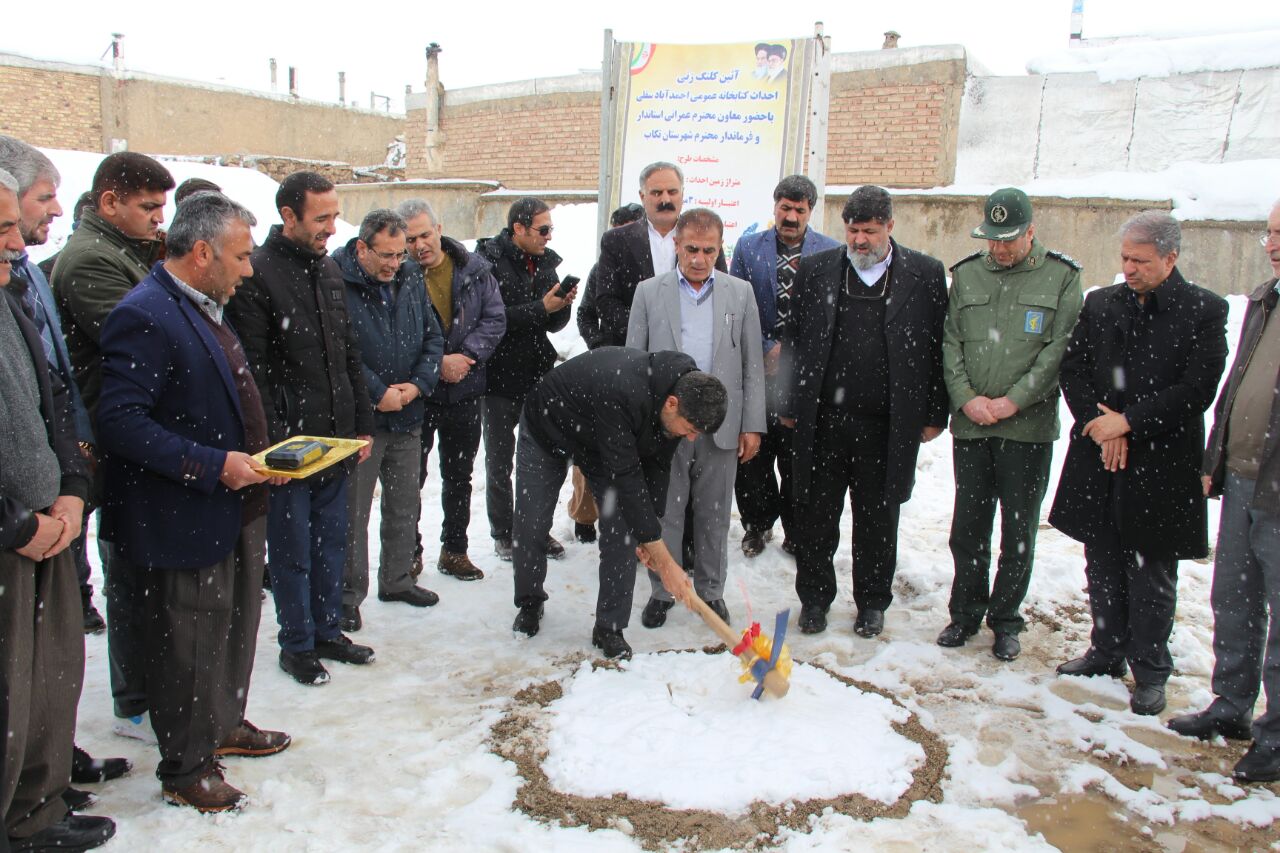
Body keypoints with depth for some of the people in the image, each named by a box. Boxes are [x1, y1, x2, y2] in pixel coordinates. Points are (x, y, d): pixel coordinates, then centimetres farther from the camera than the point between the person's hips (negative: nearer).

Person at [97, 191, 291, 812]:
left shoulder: (205, 309, 12)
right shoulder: (144, 316, -20)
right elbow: (120, 420, -27)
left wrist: (256, 457, 9)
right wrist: (212, 465, -26)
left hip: (237, 509, 10)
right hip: (187, 522, -10)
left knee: (236, 627, 23)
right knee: (190, 648, 5)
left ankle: (226, 725, 44)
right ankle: (185, 771, 23)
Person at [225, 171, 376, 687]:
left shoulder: (328, 270, 11)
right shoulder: (258, 274, -12)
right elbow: (253, 371, -15)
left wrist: (362, 426, 13)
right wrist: (273, 443, -18)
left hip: (336, 441, 7)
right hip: (288, 445, -7)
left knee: (331, 543, 16)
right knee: (292, 549, 6)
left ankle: (327, 631, 31)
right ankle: (297, 644, 22)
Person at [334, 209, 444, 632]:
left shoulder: (411, 280, 5)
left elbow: (433, 337, 9)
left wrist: (417, 384, -6)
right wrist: (378, 393, -17)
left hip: (407, 416, 6)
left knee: (405, 504, 17)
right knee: (354, 510, 2)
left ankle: (397, 579, 34)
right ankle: (348, 596, 16)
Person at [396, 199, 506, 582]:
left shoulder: (474, 269, -2)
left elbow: (495, 319, -4)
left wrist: (467, 355, -17)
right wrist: (437, 364, -20)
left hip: (465, 390, 3)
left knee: (459, 476, 15)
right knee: (410, 476, 6)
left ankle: (454, 550, 29)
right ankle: (409, 552, 22)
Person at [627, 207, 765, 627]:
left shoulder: (740, 293, 6)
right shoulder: (649, 292, 4)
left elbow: (753, 365, 6)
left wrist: (753, 425, 0)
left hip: (721, 426, 1)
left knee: (714, 516, 10)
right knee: (665, 514, 7)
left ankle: (710, 591, 25)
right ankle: (662, 591, 22)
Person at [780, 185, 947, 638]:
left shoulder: (925, 274, 1)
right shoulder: (815, 269, 4)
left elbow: (937, 348, 3)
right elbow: (795, 341, 7)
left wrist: (934, 414, 1)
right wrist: (789, 405, 4)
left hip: (887, 426, -1)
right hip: (822, 421, 1)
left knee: (878, 520, 13)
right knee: (816, 516, 10)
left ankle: (872, 603, 30)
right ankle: (814, 597, 28)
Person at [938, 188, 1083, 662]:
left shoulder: (1061, 276, 0)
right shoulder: (967, 274, 8)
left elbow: (1059, 349, -6)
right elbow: (950, 343, 6)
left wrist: (1013, 400, -13)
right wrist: (967, 398, -7)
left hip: (1029, 425, -2)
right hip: (970, 424, 3)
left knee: (1019, 532, 7)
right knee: (967, 528, 10)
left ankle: (1005, 620, 23)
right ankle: (966, 613, 26)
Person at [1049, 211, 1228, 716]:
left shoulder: (1204, 311, -5)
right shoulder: (1099, 304, 7)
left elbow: (1197, 389, -11)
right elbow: (1072, 370, 4)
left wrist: (1128, 422, -14)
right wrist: (1099, 427, -9)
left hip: (1160, 465, -4)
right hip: (1099, 459, 4)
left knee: (1151, 575, 6)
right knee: (1103, 566, 15)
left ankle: (1150, 671, 21)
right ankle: (1107, 651, 32)